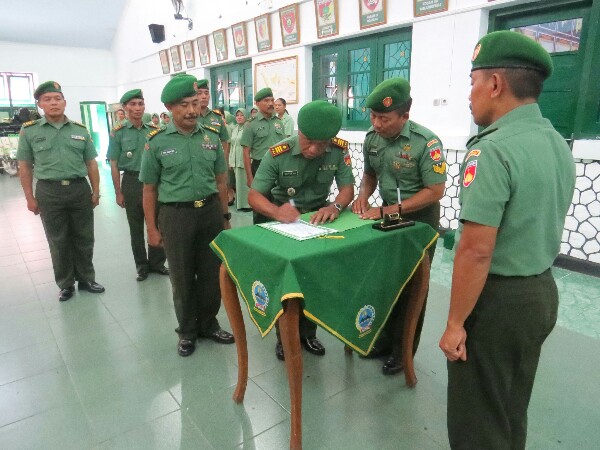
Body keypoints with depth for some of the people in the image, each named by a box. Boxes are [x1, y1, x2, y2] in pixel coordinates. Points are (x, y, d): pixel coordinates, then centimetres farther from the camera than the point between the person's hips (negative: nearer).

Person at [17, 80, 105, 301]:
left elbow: (91, 163, 9)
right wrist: (30, 197, -2)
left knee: (84, 239, 10)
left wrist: (96, 191, 4)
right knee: (58, 242, 8)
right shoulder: (29, 131, 1)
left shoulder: (80, 130, 6)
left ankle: (86, 279, 26)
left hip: (80, 189, 2)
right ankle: (65, 284, 23)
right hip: (49, 192, -1)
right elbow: (25, 167, 3)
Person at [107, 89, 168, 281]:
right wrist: (118, 192, -5)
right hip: (132, 182, -1)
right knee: (136, 227, 9)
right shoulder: (118, 133, -2)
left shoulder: (154, 130, 4)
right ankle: (141, 265, 22)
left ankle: (157, 262, 23)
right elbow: (114, 165, -2)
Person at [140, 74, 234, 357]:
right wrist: (152, 228, -1)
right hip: (176, 215, -2)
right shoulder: (157, 142, -5)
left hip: (210, 211, 3)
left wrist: (224, 216, 10)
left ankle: (208, 324, 34)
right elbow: (149, 189, 0)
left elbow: (220, 180, 9)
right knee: (182, 278, 11)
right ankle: (187, 331, 31)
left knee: (213, 274, 12)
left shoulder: (212, 136, 3)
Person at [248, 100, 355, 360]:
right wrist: (277, 212, -47)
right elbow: (254, 195, -25)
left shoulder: (339, 150, -18)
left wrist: (335, 207, -36)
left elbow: (347, 187, -13)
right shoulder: (278, 154, -25)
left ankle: (307, 333, 32)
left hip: (318, 219, 3)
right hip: (282, 221, -2)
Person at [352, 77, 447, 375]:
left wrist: (386, 211, -26)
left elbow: (435, 191, -23)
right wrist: (363, 196, -11)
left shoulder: (426, 143, -24)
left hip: (419, 219, -6)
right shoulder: (372, 138, -5)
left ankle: (403, 351, 23)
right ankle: (386, 338, 34)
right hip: (387, 214, 6)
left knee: (411, 286, 6)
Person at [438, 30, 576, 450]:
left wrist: (456, 323, -17)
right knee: (513, 410, 26)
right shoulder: (559, 144, 6)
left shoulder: (493, 150, -23)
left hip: (498, 299, -9)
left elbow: (476, 250, -26)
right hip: (543, 291, 9)